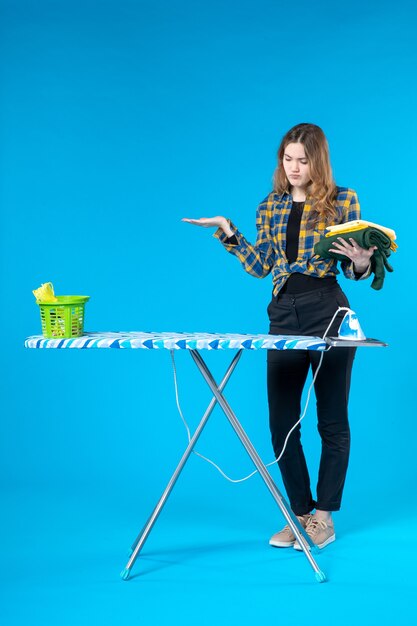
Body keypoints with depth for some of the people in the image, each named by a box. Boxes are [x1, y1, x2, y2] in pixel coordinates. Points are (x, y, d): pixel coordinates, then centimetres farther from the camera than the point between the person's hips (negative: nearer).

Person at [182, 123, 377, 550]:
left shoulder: (343, 201, 0)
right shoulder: (271, 206, 12)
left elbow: (356, 269, 2)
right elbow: (261, 266, 10)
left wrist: (361, 263, -20)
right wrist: (227, 231, 5)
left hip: (328, 313, -4)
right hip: (283, 316, 4)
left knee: (332, 420, 3)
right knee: (281, 422, 4)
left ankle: (324, 516, 14)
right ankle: (300, 512, 17)